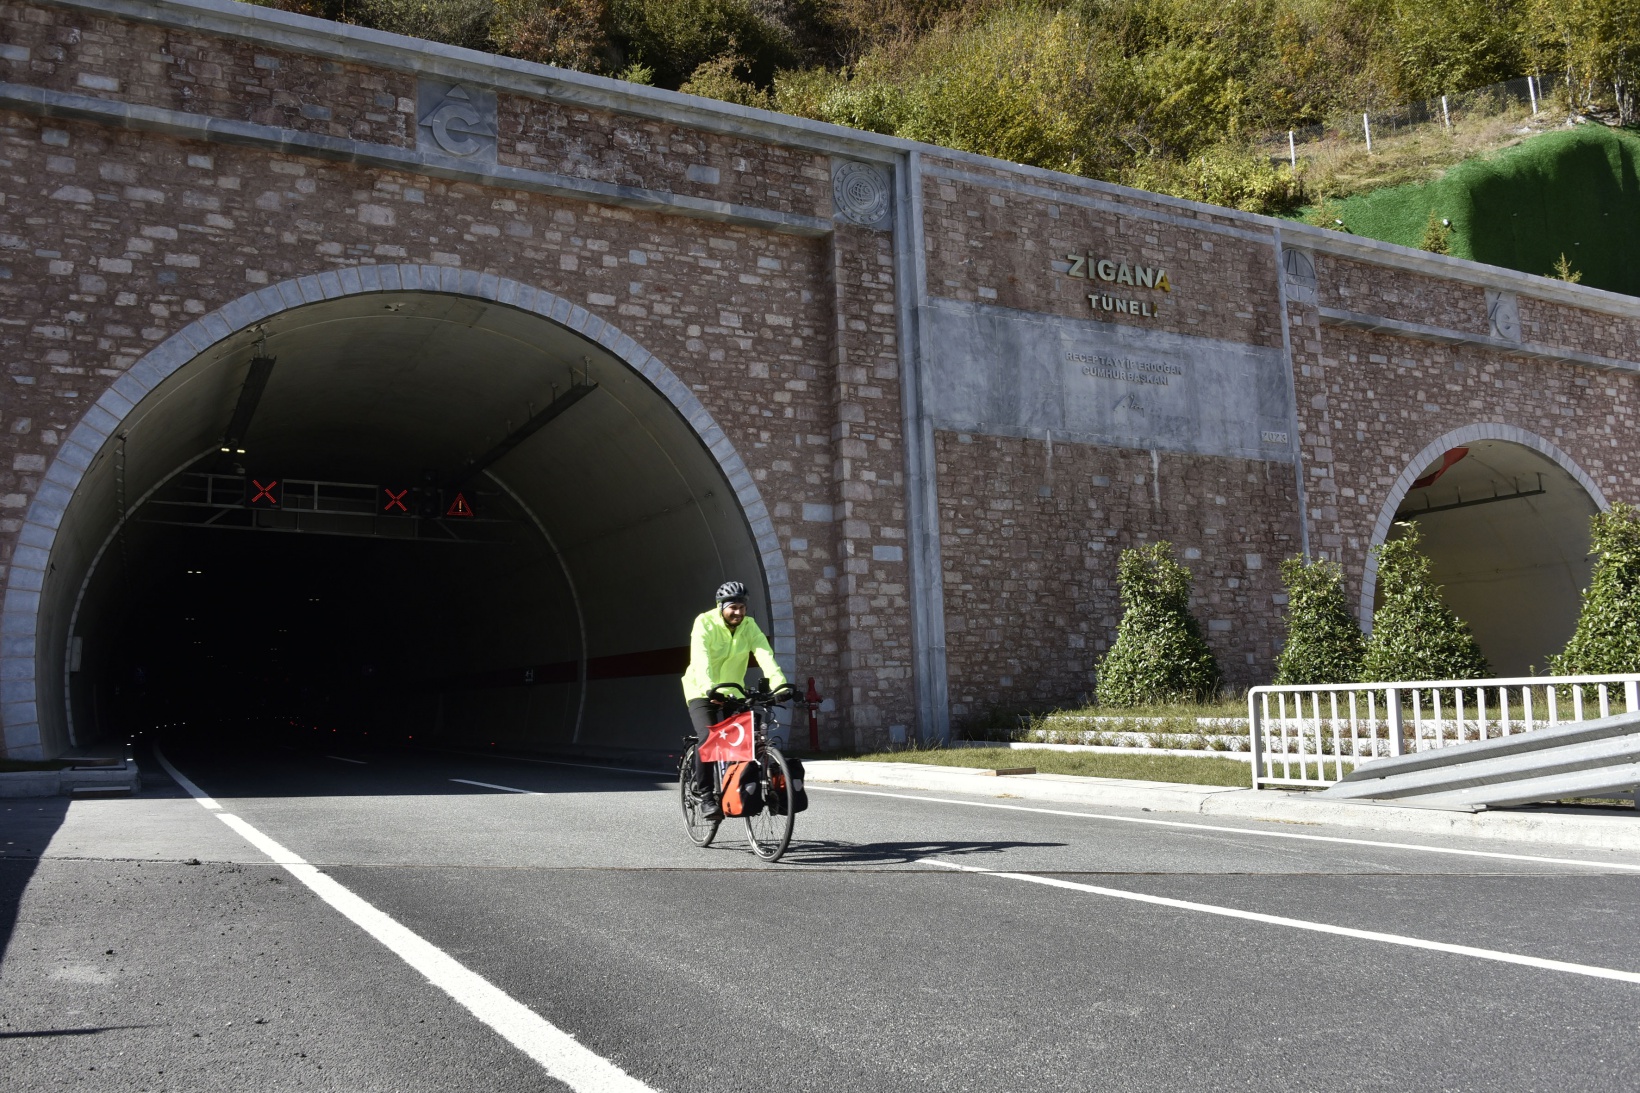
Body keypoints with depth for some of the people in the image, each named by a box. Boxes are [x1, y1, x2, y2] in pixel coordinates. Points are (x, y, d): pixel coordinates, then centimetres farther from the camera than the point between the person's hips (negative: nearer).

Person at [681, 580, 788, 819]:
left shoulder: (749, 626, -8)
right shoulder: (704, 623, -19)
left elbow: (765, 656, -22)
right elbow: (700, 660, -33)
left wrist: (780, 684, -38)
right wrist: (709, 689, -50)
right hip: (702, 691, -4)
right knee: (707, 739, -23)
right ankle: (705, 796, -13)